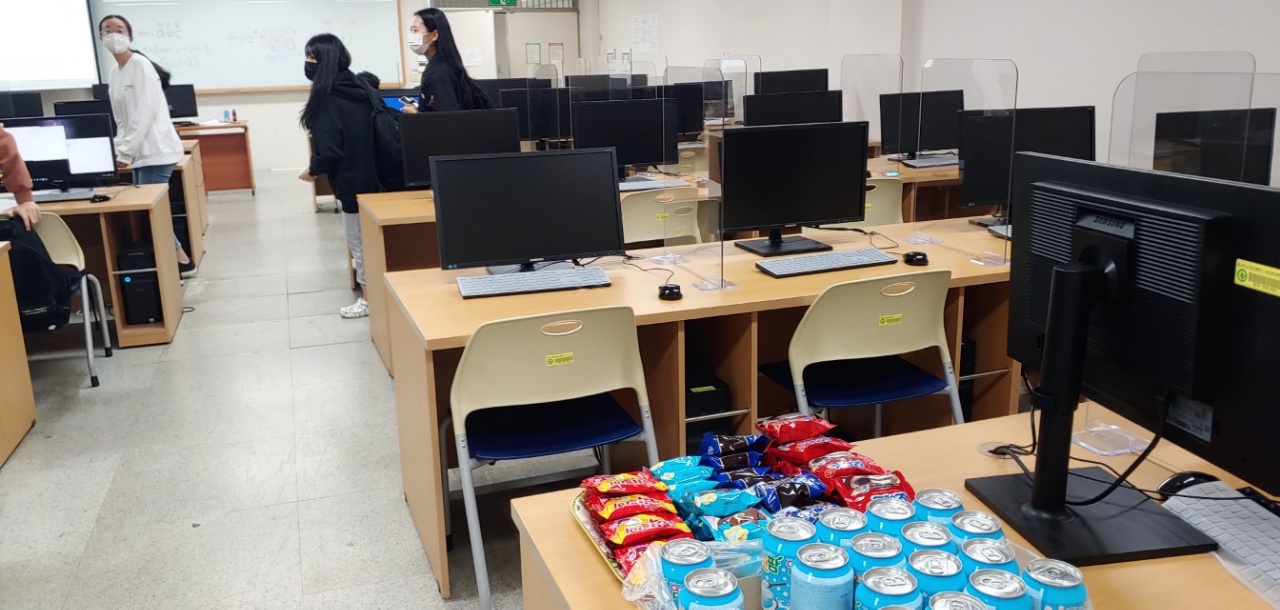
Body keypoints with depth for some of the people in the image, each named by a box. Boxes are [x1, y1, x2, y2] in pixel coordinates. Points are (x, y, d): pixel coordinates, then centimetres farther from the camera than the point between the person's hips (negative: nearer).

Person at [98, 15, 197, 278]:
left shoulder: (141, 65, -10)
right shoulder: (113, 73, 15)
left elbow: (145, 112, -18)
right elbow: (120, 118, 17)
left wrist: (126, 151, -18)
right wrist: (121, 149, 3)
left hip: (155, 150, -8)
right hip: (139, 152, 8)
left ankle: (182, 261, 1)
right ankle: (176, 258, 13)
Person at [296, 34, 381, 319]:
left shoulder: (327, 98, -19)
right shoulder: (359, 87, 6)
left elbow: (329, 149, -21)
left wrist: (312, 170, -5)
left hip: (351, 179, -8)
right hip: (369, 174, 8)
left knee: (359, 241, 4)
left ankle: (369, 298, 14)